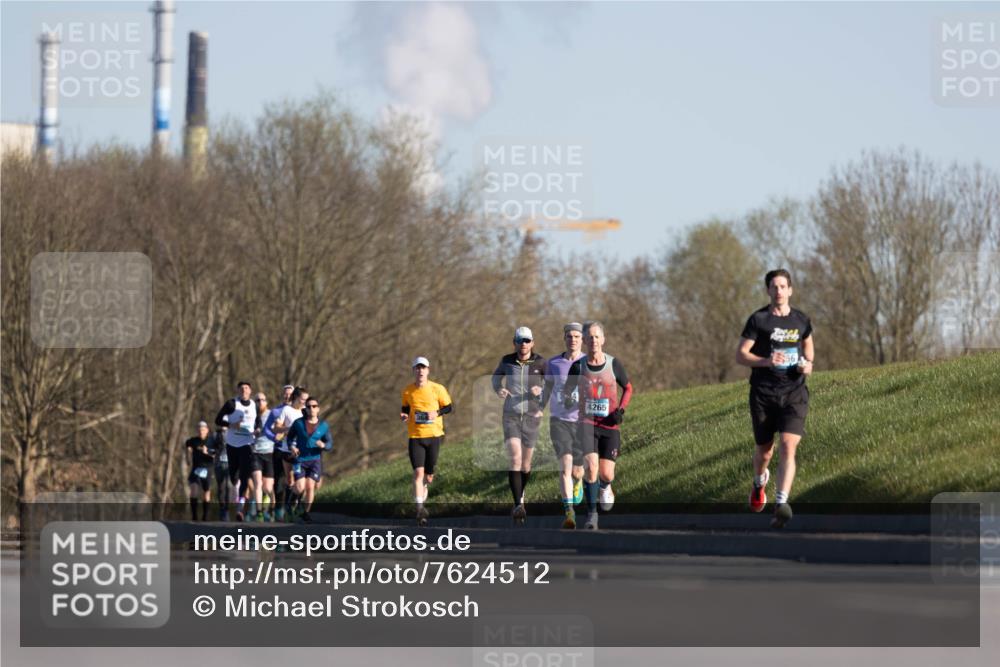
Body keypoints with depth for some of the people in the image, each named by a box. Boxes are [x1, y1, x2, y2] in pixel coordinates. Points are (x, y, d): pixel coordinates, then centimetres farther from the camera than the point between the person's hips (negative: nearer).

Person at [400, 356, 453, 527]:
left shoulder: (437, 389, -3)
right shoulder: (408, 391, 1)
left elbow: (448, 407, 5)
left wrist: (437, 413, -14)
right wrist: (404, 415, -6)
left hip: (433, 435, 0)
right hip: (415, 436, 0)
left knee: (428, 474, 9)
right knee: (418, 472, -15)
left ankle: (422, 496, 43)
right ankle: (420, 509, -15)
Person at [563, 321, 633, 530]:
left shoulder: (614, 364, -1)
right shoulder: (578, 366, -2)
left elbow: (628, 388, 12)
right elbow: (566, 391, 9)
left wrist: (621, 409, -4)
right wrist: (568, 400, -15)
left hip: (610, 425, 1)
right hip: (587, 422, -1)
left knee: (606, 474, -2)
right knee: (591, 466, -21)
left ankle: (605, 487, 39)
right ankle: (591, 514, -7)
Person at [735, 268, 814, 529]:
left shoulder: (801, 320, 9)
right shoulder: (758, 320, -2)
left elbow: (808, 344, 28)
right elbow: (740, 355, -4)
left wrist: (808, 364, 6)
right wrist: (767, 361, -20)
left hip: (794, 393, 1)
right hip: (763, 394, -1)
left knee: (788, 446, -18)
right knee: (764, 450, 10)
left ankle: (781, 503, -27)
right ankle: (759, 482, 45)